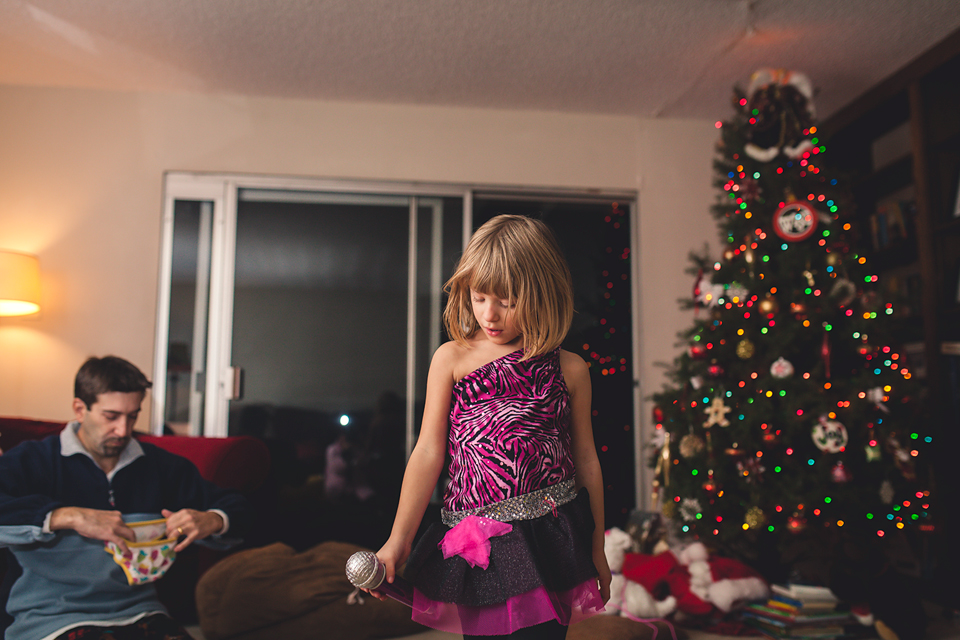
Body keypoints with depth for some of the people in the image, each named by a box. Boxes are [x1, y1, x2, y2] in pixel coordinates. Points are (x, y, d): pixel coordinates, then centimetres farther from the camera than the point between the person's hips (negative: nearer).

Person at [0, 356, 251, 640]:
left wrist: (211, 521, -7)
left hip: (138, 611, 4)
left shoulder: (159, 465, 11)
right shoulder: (32, 460, 0)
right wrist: (70, 517, -26)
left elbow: (237, 506, 15)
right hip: (53, 617, -3)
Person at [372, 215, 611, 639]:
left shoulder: (570, 370, 3)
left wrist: (596, 549, 15)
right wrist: (398, 540, -1)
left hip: (550, 538, 0)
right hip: (476, 542, 0)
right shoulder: (452, 359, 1)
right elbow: (428, 452, 1)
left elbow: (585, 458, 10)